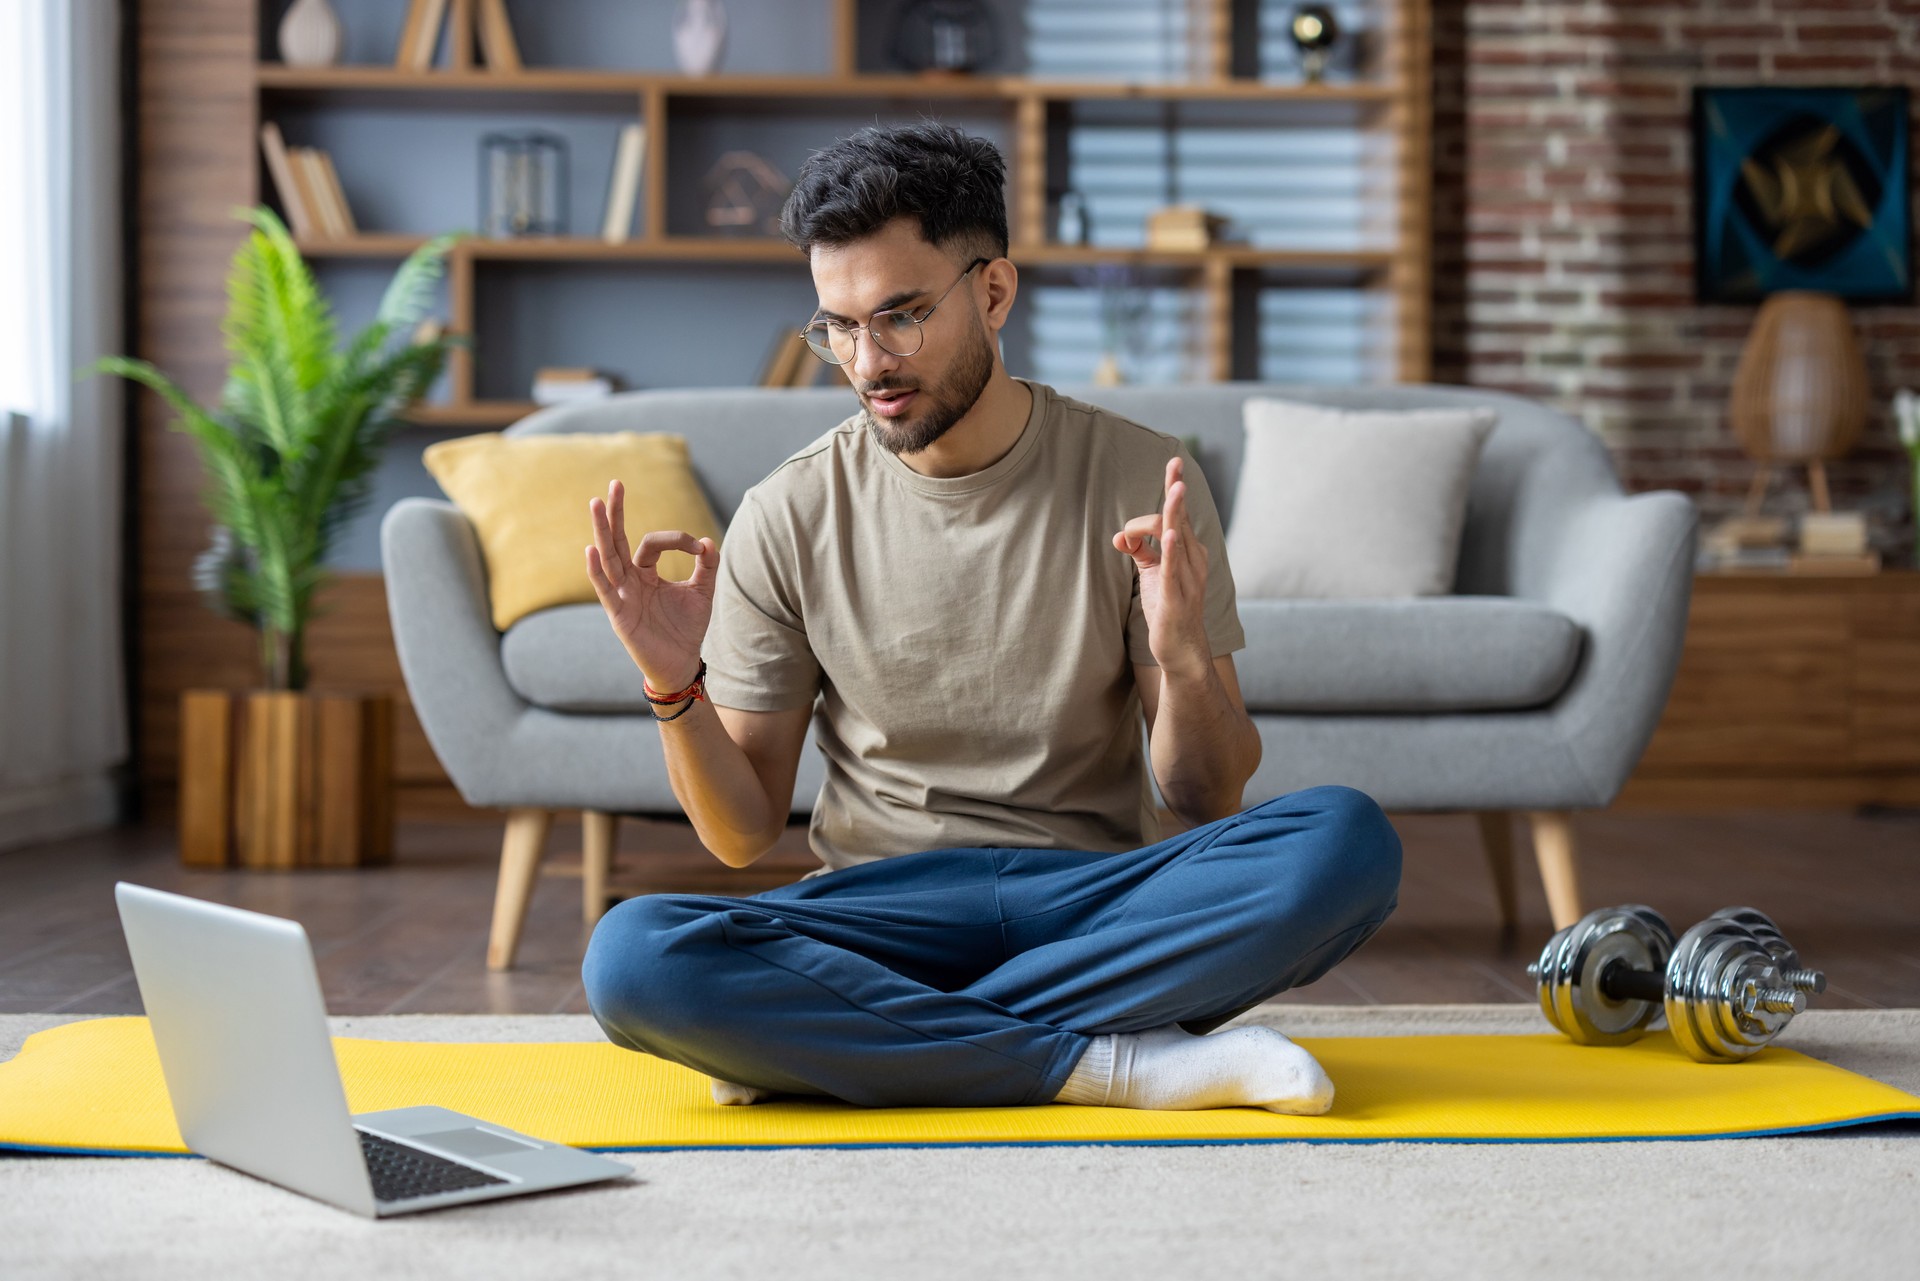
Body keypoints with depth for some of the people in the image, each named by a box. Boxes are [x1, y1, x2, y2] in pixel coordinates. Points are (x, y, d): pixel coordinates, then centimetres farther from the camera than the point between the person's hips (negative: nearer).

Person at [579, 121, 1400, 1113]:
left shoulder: (1139, 480, 0)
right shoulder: (789, 518, 1)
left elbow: (1206, 802, 0)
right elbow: (743, 834, 5)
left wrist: (1187, 663, -21)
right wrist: (675, 690, -14)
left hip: (1099, 899, 1)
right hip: (883, 909, 0)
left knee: (1346, 840, -30)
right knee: (630, 958, -31)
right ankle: (1111, 1063, -24)